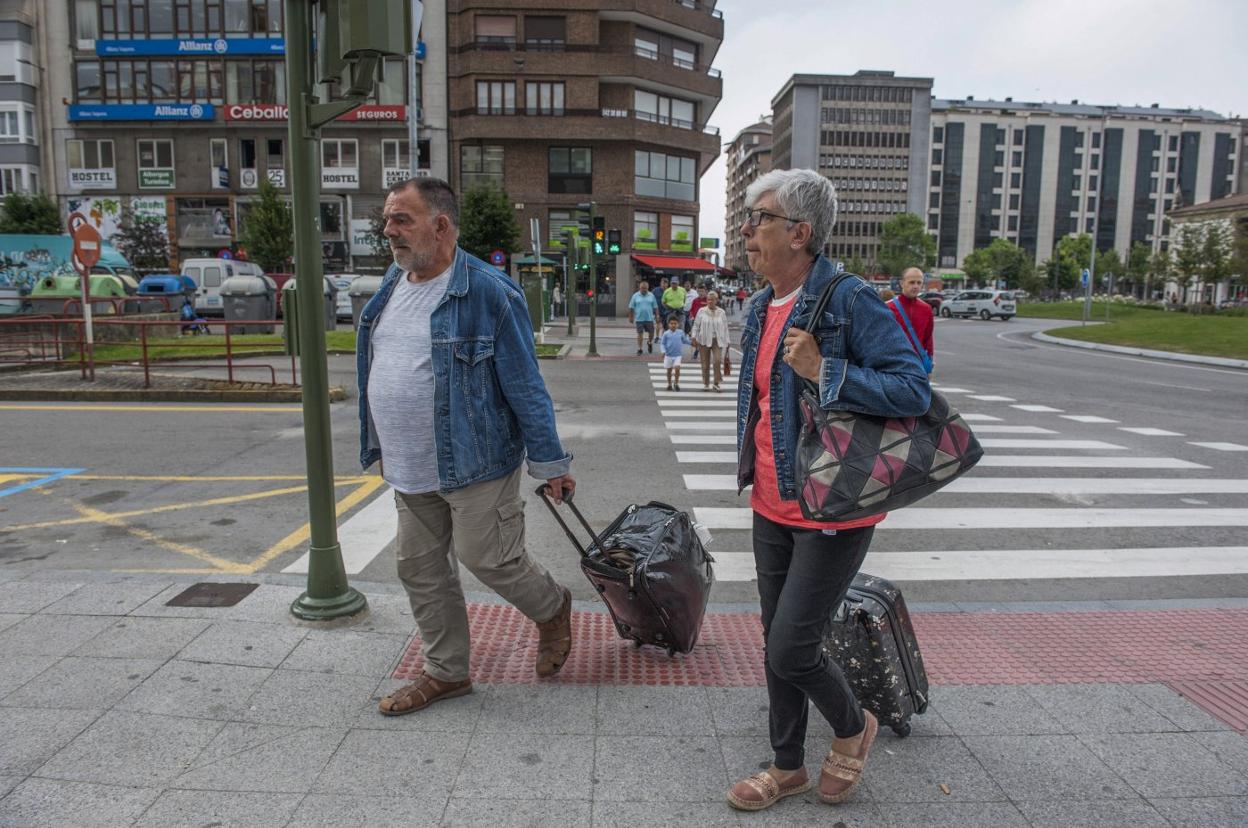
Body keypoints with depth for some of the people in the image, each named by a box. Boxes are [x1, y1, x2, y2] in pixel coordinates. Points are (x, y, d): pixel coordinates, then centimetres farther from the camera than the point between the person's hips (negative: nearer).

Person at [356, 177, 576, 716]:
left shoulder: (489, 292, -16)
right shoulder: (391, 286, 7)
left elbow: (525, 385, -14)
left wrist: (550, 462, -11)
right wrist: (382, 445, 20)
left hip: (475, 464, -8)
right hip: (410, 470, 8)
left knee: (488, 558, 0)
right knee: (420, 570, 14)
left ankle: (553, 608, 31)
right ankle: (446, 672, 33)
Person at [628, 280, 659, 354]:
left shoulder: (651, 296, 4)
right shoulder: (635, 296, 0)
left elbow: (655, 307, 7)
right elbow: (631, 307, 2)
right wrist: (631, 317, 1)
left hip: (649, 318, 1)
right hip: (639, 319, -1)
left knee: (651, 333, 6)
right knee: (640, 334, 0)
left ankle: (650, 343, 37)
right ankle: (639, 349, 9)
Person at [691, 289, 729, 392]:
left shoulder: (721, 312, 5)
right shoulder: (701, 311, 2)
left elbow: (725, 328, 9)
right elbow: (696, 325, 4)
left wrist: (726, 341, 7)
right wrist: (694, 338, -4)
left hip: (717, 340, 0)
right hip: (704, 340, 0)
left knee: (717, 360, -16)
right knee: (705, 363, 4)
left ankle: (716, 383, -3)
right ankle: (706, 383, 17)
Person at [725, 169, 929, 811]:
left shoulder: (850, 301, -17)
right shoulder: (762, 307, 7)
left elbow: (914, 390, -22)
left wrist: (823, 371, -27)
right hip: (772, 505, 8)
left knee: (790, 649, -3)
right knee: (776, 644, 16)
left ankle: (853, 728, 30)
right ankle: (788, 768, 36)